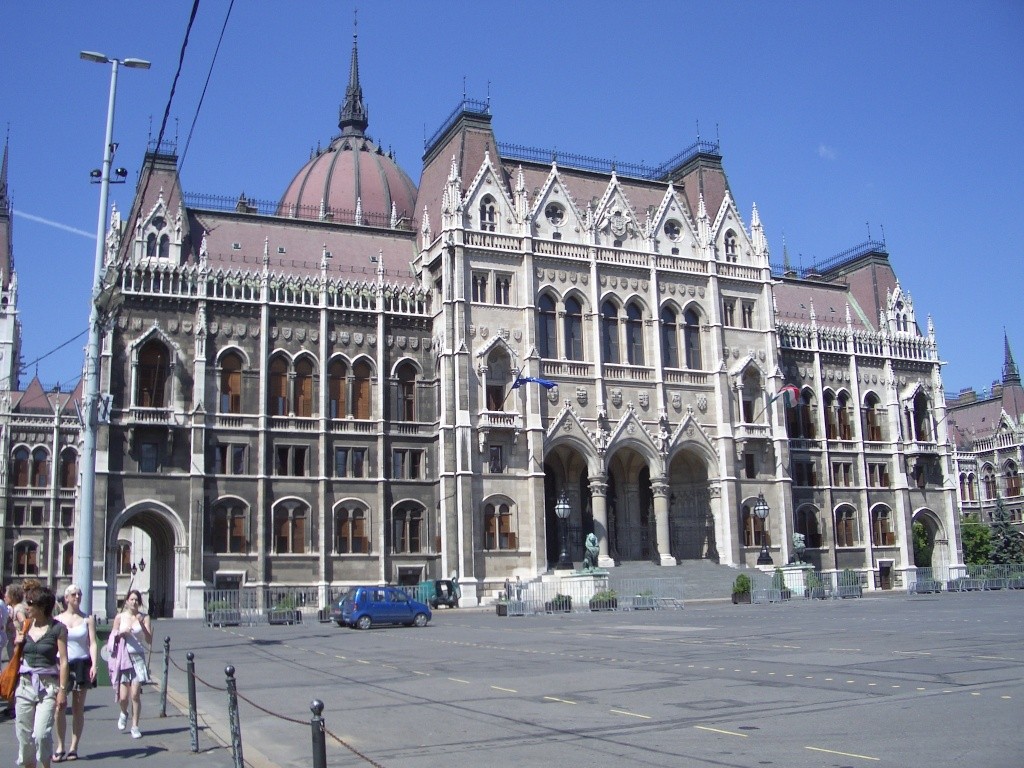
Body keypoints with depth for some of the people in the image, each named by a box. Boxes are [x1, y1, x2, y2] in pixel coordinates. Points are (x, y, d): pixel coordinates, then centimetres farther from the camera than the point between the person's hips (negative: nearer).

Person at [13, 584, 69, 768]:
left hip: (48, 685, -5)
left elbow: (63, 661, -5)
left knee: (42, 733, -15)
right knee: (24, 734, 6)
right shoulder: (24, 627, 11)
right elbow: (18, 658, 20)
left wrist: (62, 689, -9)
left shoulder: (57, 628, -4)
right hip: (25, 684, 5)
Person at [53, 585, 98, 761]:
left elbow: (92, 643, -2)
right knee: (59, 707, -5)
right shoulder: (58, 619, 7)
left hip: (81, 664, 0)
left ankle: (73, 747, 11)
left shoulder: (88, 619, 4)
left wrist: (94, 664, -14)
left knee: (78, 708, 4)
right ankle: (60, 747, 6)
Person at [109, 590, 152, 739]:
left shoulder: (144, 618, 3)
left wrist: (142, 624, -14)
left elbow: (149, 640, -3)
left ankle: (135, 726, 7)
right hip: (122, 658, 1)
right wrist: (121, 633, -8)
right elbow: (112, 639, 12)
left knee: (135, 695, -7)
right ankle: (124, 713, 30)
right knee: (123, 697, -3)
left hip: (138, 658, -1)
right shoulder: (120, 617, 6)